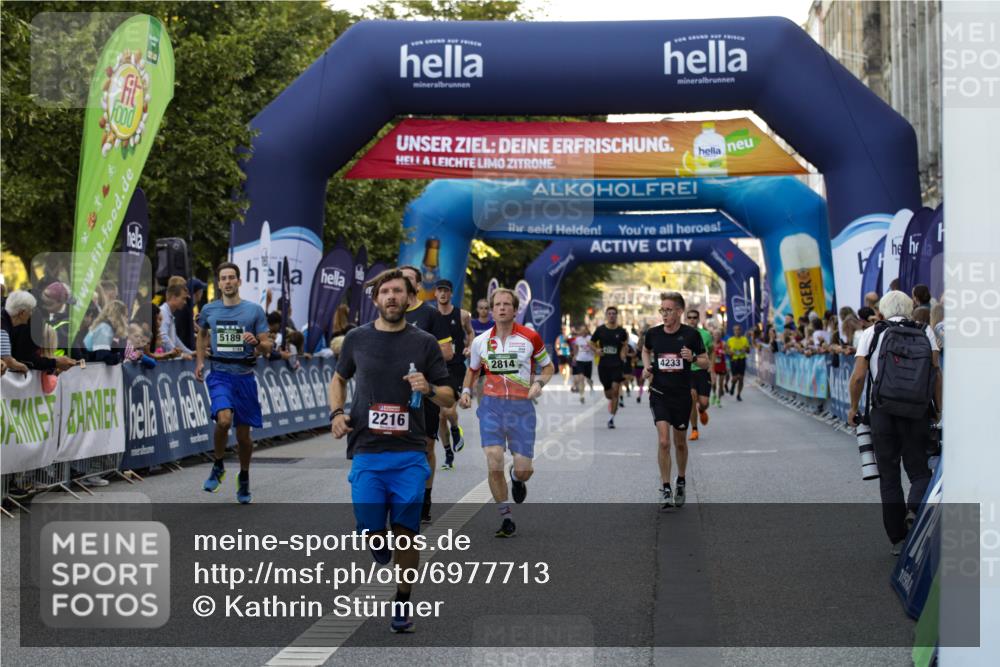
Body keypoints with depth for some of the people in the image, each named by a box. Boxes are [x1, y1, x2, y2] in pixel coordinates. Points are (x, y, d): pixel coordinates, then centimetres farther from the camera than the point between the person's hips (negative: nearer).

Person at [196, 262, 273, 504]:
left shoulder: (254, 310, 0)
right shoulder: (208, 310, 6)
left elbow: (267, 348, 1)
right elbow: (202, 334, 27)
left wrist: (256, 342, -20)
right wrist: (200, 361, 18)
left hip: (244, 376, 0)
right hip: (219, 375, 0)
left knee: (244, 433, 6)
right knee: (224, 420, -26)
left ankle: (244, 479, 31)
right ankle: (218, 466, 0)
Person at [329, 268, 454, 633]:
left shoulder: (424, 342, 2)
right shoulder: (357, 338, 5)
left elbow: (448, 398, 6)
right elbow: (340, 377, 22)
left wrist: (428, 390, -15)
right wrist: (336, 413, 5)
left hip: (409, 454, -1)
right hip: (367, 452, 1)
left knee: (406, 531, -3)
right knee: (369, 529, -5)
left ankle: (403, 602, 16)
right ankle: (381, 542, 33)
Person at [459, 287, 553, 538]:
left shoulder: (530, 337, -2)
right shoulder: (480, 341, 4)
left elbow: (548, 366, 10)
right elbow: (472, 370, 21)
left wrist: (538, 383, -10)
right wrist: (466, 391, 4)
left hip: (522, 407, -1)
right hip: (491, 405, 1)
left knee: (523, 469, -3)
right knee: (494, 463, -13)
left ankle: (517, 478, 37)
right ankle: (506, 518, 3)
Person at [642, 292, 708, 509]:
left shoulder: (691, 334, -7)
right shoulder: (653, 333, -2)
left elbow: (706, 362, 0)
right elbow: (646, 350, 20)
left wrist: (693, 358, -20)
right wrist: (647, 366, 2)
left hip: (682, 395, 0)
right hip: (659, 394, 0)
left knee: (680, 443, 14)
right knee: (663, 442, -13)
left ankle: (681, 482, 36)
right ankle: (665, 490, -5)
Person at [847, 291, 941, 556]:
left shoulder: (871, 333, 6)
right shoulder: (925, 331, 9)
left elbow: (858, 376, -1)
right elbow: (936, 370, -1)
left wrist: (853, 409, 11)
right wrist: (938, 408, 5)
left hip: (883, 411, 0)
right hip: (918, 411, 0)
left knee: (889, 475, 8)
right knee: (919, 469, 7)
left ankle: (898, 539, 8)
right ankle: (915, 508, -24)